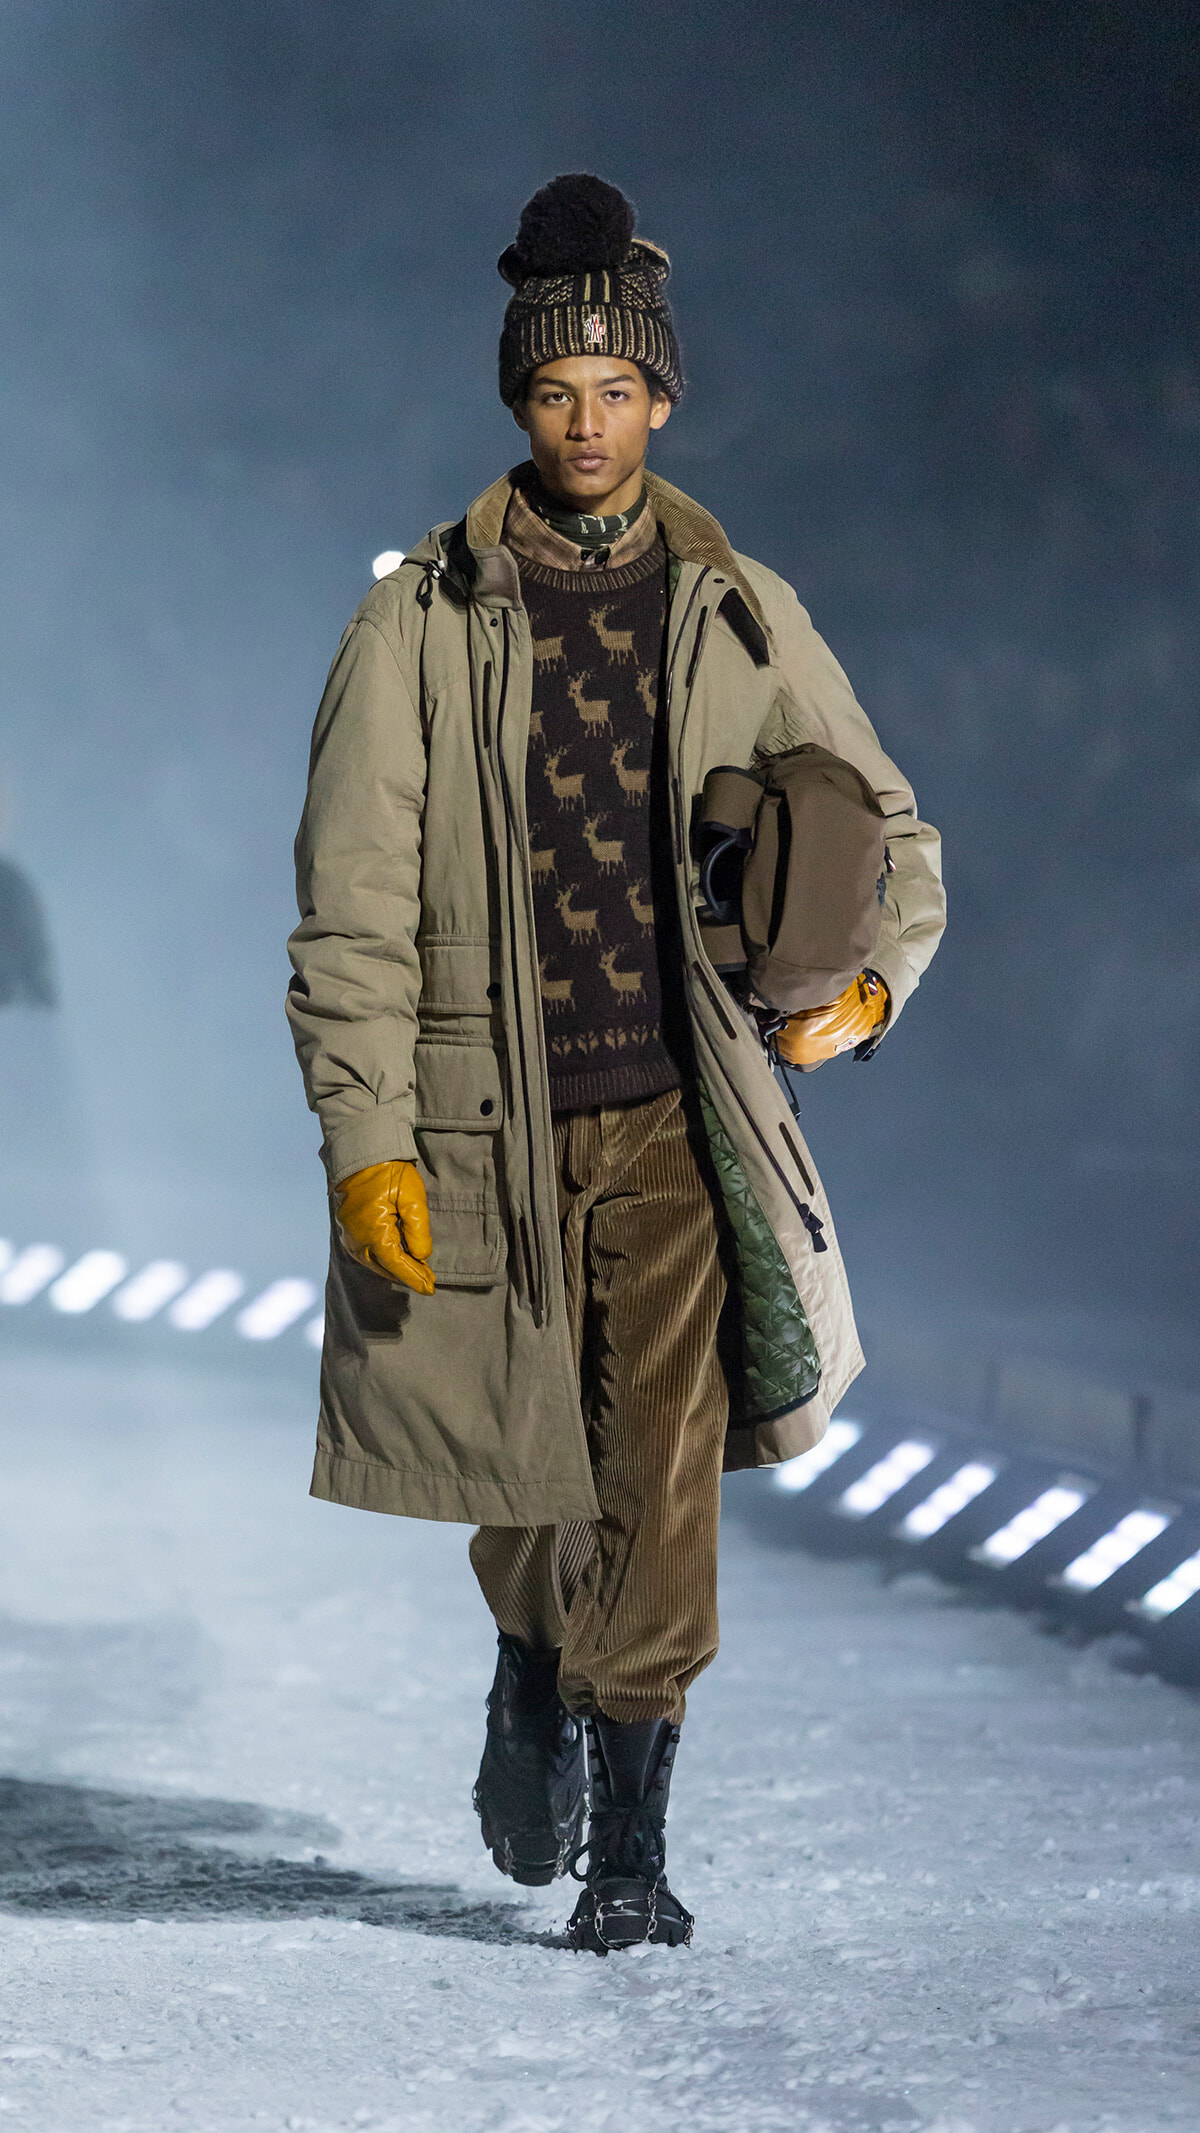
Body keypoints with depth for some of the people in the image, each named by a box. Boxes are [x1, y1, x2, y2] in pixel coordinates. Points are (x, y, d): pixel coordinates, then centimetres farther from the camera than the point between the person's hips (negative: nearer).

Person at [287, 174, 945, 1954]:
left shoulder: (738, 615, 5)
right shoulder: (425, 623, -1)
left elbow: (888, 828, 16)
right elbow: (354, 905, -3)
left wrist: (875, 980, -3)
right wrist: (366, 1140, -10)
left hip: (678, 1110, 1)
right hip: (489, 1115, 0)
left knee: (662, 1472, -6)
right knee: (522, 1466, 10)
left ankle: (630, 1843, 2)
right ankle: (535, 1670, 43)